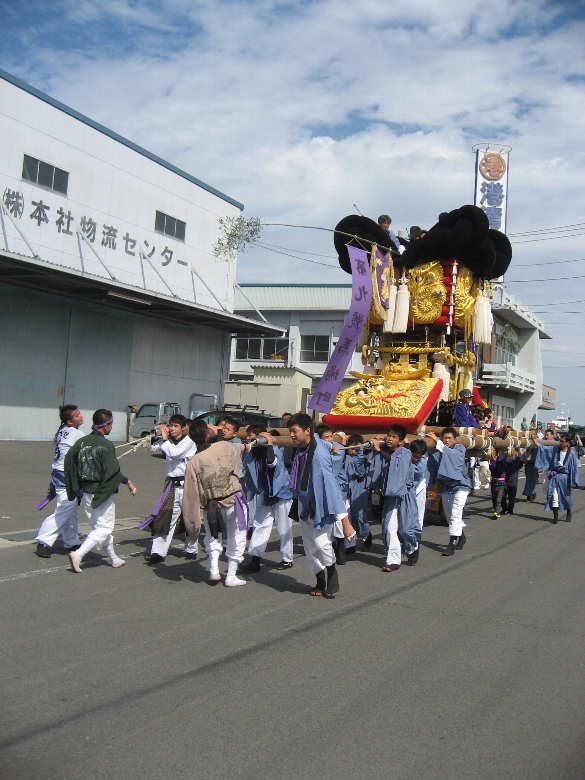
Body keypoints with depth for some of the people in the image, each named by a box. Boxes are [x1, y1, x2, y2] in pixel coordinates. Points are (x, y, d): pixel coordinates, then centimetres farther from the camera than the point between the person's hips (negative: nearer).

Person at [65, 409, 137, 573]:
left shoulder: (82, 442, 1)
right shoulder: (106, 445, -18)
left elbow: (68, 460, 5)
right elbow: (113, 472, -20)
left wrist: (75, 486, 15)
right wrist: (127, 481, -4)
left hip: (86, 491, 8)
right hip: (102, 492, -8)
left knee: (98, 525, 18)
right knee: (104, 528, 2)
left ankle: (114, 558, 30)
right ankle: (78, 555, -10)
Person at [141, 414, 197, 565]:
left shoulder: (188, 442, -10)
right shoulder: (169, 442, 10)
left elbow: (174, 453, -24)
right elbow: (153, 448, 14)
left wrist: (165, 439, -12)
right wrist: (159, 435, 1)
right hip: (172, 485, 6)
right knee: (165, 518, -1)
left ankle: (191, 551, 20)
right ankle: (158, 553, -3)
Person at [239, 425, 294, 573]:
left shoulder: (274, 450, -20)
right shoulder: (252, 454, -2)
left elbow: (272, 462, -43)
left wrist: (269, 443, -35)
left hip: (281, 493, -7)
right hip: (265, 493, 7)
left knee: (284, 528, 4)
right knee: (260, 525, 5)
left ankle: (287, 560, 17)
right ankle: (254, 560, 7)